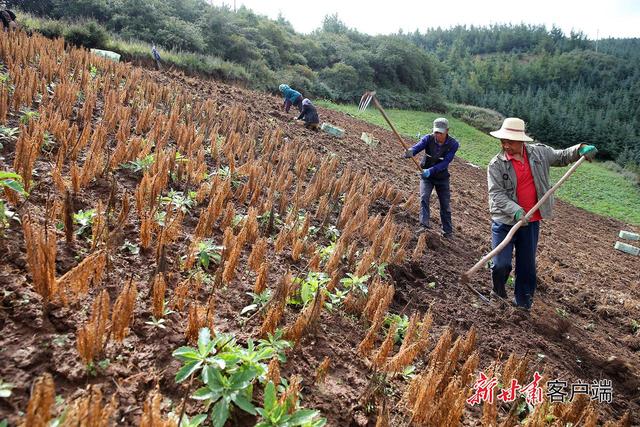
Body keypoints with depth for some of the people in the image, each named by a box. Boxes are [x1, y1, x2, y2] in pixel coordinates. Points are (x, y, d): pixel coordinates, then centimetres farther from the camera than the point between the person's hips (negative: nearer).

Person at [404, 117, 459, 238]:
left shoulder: (453, 144, -17)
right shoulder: (428, 138, -16)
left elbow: (445, 162, -25)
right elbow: (417, 146, -34)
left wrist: (431, 170, -40)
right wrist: (410, 152, -58)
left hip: (442, 177, 0)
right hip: (426, 175, 0)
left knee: (445, 204, 7)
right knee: (424, 198, -20)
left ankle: (448, 230, 20)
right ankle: (424, 225, -19)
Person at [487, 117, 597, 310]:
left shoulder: (539, 152, 0)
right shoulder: (496, 164, -12)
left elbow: (561, 157, 18)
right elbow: (496, 194, -17)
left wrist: (579, 150, -1)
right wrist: (516, 211, -29)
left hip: (531, 222, 4)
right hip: (505, 222, -3)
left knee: (527, 265, 14)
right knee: (501, 264, -5)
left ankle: (523, 302, 33)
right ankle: (498, 290, 28)